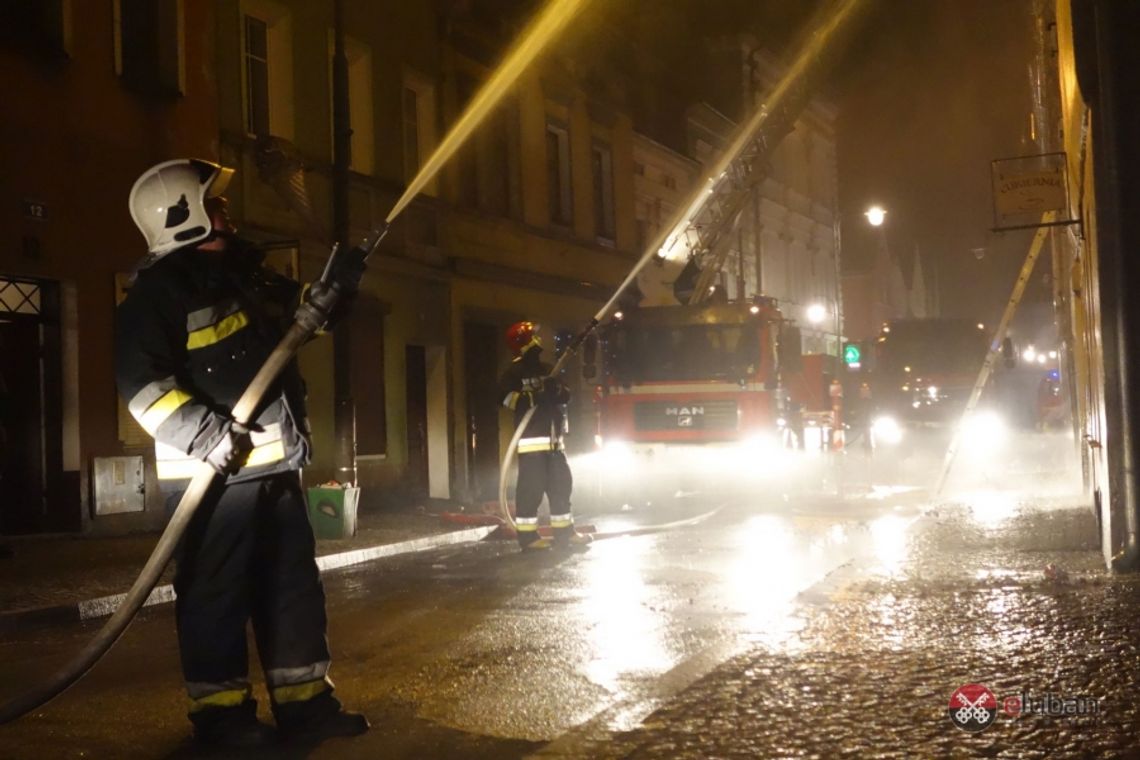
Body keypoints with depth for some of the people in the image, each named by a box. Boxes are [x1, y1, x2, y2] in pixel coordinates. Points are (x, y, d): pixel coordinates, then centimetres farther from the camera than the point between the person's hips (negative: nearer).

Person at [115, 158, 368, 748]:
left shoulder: (244, 273, 16)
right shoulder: (159, 289, -11)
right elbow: (140, 382, -18)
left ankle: (305, 701, 20)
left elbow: (298, 318, 32)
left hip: (274, 465, 9)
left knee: (293, 585, 11)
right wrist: (201, 432, -27)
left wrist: (335, 287, 14)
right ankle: (219, 710, 12)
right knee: (216, 594, 0)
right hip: (213, 472, -8)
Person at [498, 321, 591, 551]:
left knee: (561, 483, 9)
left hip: (553, 439, 8)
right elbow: (506, 396, -16)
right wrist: (534, 398, -26)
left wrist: (558, 390, -8)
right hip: (531, 438, -8)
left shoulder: (546, 369, 18)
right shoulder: (515, 371, -3)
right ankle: (527, 535, -6)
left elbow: (566, 396, 16)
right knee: (531, 485, -9)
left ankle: (564, 532, 16)